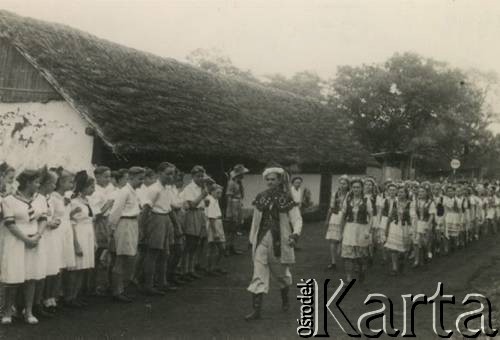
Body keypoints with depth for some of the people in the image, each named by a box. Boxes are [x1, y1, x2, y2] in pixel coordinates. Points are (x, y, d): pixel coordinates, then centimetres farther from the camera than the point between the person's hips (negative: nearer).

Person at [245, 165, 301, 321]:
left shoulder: (286, 199, -6)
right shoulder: (261, 197, 6)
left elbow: (297, 219, -13)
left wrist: (295, 234, -31)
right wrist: (252, 238, 14)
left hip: (280, 241, -2)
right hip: (262, 240, 3)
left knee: (281, 273, 15)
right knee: (258, 275, -4)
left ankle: (285, 300, 42)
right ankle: (256, 309, -2)